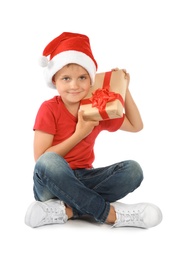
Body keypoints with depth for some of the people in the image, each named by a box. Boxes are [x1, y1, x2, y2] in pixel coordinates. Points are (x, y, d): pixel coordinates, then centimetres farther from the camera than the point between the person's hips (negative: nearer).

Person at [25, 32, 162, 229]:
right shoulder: (49, 109, -8)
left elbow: (136, 126, 17)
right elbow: (41, 159, -14)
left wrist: (124, 89, 8)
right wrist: (79, 134, -16)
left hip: (83, 180, 5)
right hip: (52, 183, -4)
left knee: (132, 169, -17)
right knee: (48, 162, -38)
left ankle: (66, 210, -27)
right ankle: (110, 213, -30)